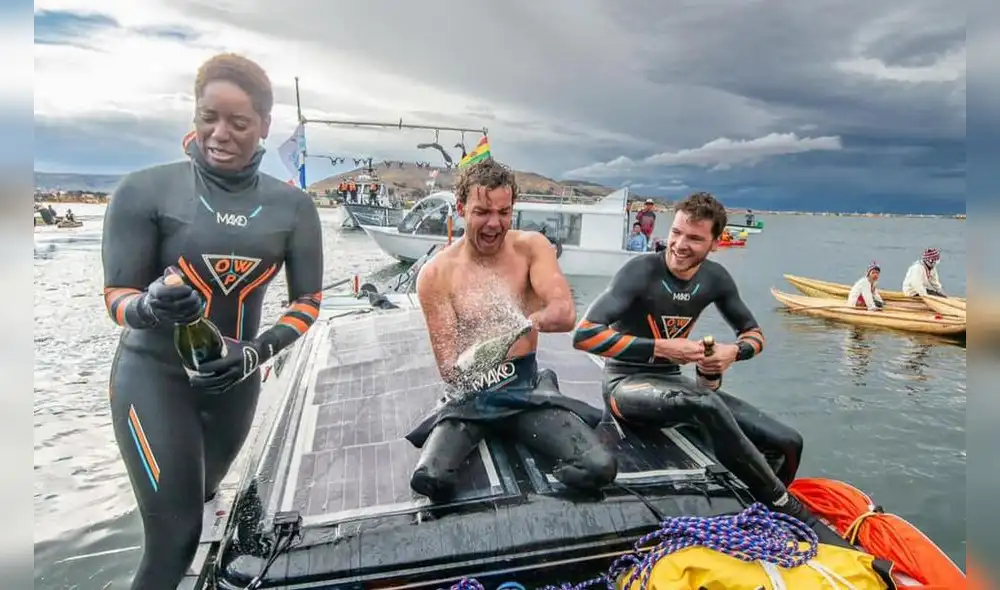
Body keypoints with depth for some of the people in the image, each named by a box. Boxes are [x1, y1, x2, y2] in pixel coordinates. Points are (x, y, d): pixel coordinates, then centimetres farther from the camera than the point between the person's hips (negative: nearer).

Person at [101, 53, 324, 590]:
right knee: (176, 533, -10)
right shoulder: (145, 190, -15)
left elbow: (308, 301, -2)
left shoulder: (292, 207, -6)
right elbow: (116, 297, -10)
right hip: (153, 374, -4)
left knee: (198, 502, 25)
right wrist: (151, 306, -32)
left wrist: (257, 352, -18)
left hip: (234, 380, 4)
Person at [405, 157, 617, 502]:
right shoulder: (435, 275, -8)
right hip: (469, 395, -1)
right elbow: (448, 367, -9)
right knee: (428, 479, -26)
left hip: (526, 388, 1)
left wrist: (528, 322, -40)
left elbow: (566, 314, -18)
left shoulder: (532, 247, -3)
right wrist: (464, 369, -33)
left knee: (599, 469, -19)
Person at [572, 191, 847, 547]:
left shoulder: (715, 278, 0)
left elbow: (753, 333, 14)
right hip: (626, 385, -6)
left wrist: (735, 351, -10)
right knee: (707, 404, -37)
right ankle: (793, 515, -17)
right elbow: (584, 335, -27)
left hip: (674, 385, 7)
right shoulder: (641, 271, -18)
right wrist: (661, 348, -27)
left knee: (788, 443, -2)